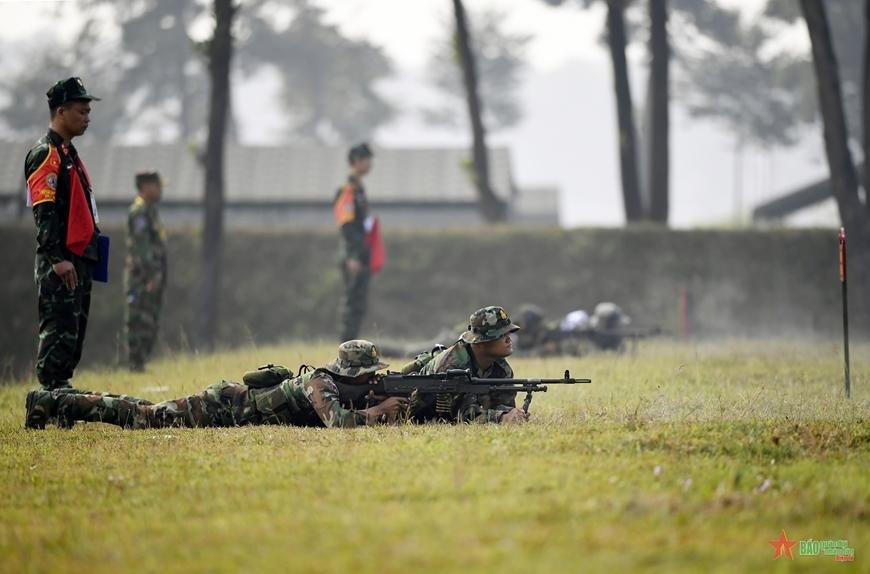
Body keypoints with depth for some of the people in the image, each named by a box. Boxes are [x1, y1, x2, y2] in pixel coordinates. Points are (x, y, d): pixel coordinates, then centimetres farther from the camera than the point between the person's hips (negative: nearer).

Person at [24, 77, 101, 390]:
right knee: (59, 332, -10)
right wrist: (57, 258, -25)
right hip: (59, 264, -10)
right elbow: (44, 212, -19)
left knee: (74, 334, 12)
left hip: (78, 259, 10)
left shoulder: (69, 153, 20)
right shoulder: (45, 153, -11)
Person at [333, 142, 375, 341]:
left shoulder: (359, 189, 18)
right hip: (354, 257, -10)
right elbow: (346, 225, -19)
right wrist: (352, 256, -24)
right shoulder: (348, 190, -13)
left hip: (362, 256, 10)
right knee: (353, 302, -9)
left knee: (358, 304, 10)